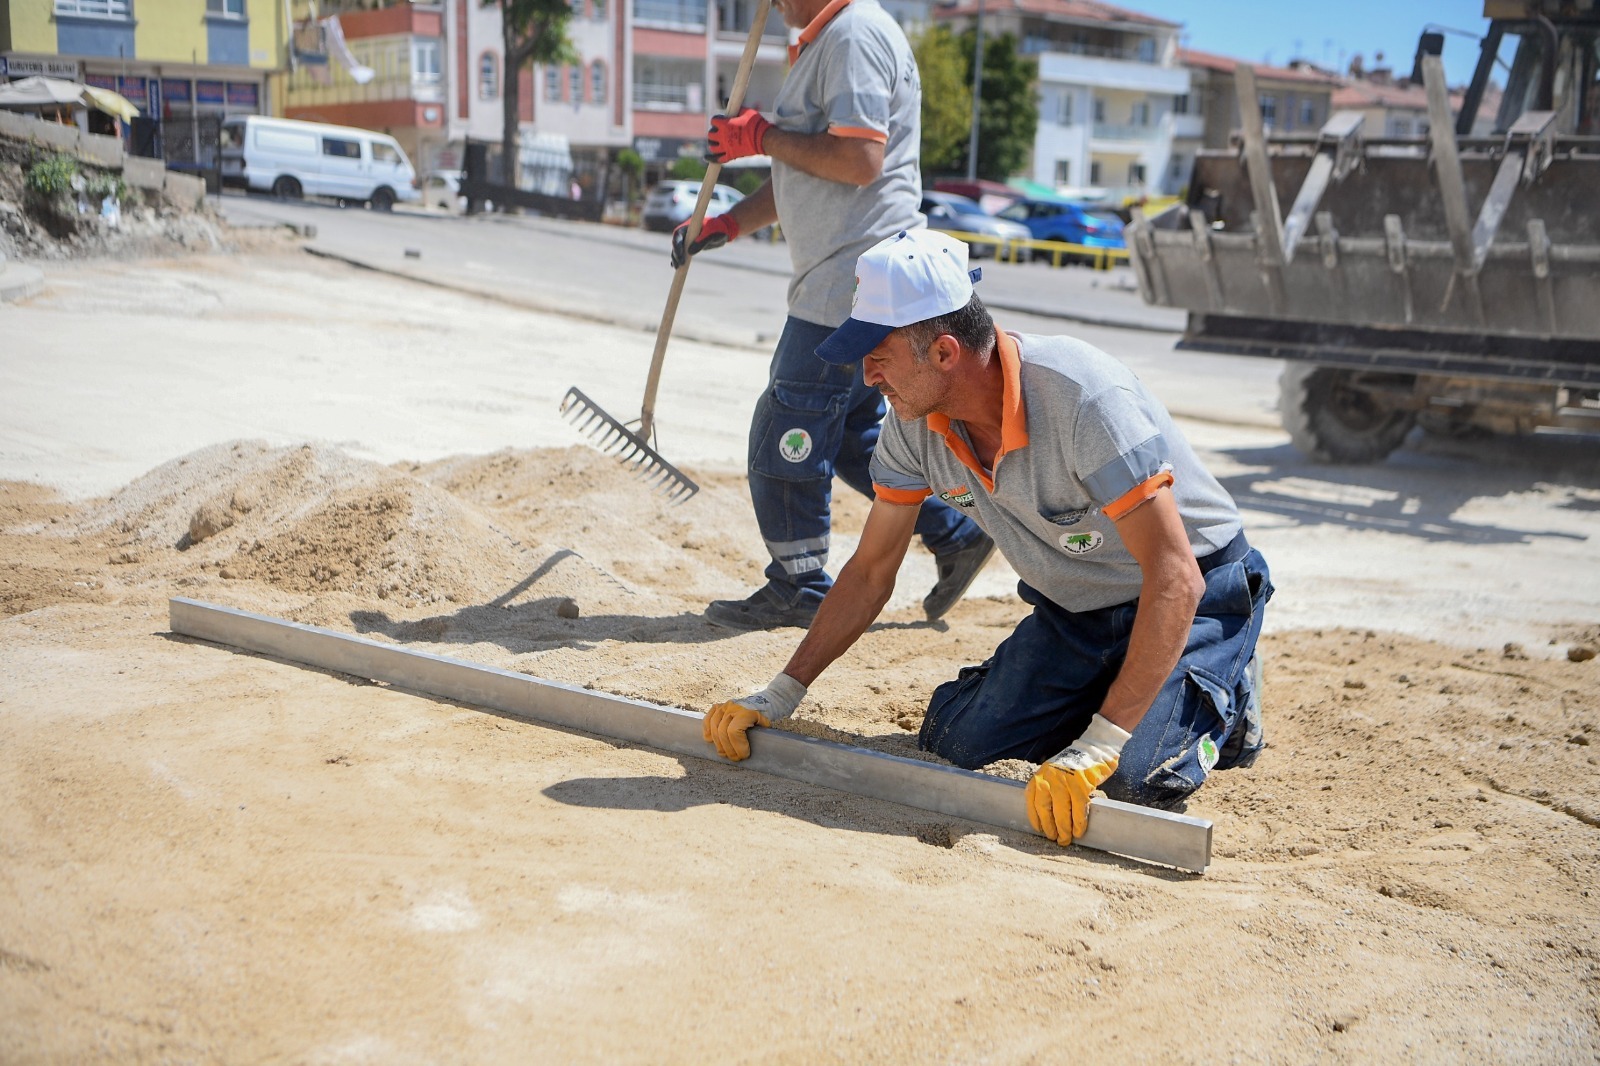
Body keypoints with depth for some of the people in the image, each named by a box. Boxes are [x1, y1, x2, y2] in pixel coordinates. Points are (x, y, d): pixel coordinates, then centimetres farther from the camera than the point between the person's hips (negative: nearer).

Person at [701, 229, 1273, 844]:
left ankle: (1220, 700, 7)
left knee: (1136, 777, -26)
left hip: (1196, 599, -6)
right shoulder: (915, 423, -13)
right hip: (1071, 611, 6)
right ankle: (1094, 702, 18)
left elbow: (1174, 581, -38)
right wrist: (780, 696, -8)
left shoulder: (1082, 396, -35)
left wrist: (1096, 748, -43)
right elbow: (870, 571, -1)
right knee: (954, 742, -8)